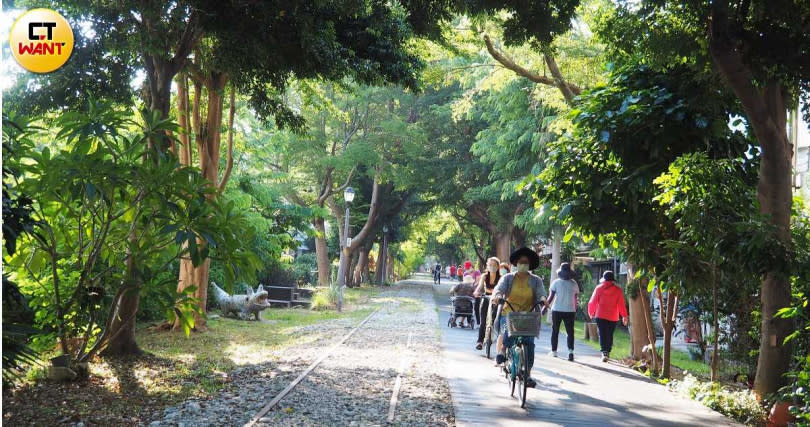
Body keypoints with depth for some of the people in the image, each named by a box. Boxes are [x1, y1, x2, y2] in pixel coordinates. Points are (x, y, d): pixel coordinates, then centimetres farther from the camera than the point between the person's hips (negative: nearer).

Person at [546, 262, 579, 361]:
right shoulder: (574, 283, 2)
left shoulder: (556, 282, -4)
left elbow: (551, 297, -7)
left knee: (555, 331, 11)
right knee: (570, 332, 1)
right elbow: (576, 299, 5)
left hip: (557, 310, -1)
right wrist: (575, 310, 14)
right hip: (570, 311, 1)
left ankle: (554, 351, 16)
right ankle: (570, 351, -16)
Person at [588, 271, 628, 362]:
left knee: (602, 334, -4)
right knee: (610, 335, 14)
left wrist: (591, 313, 15)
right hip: (613, 317, 2)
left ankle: (604, 352, -20)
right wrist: (624, 316, 2)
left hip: (600, 316, -2)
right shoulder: (618, 290, 0)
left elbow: (592, 302, 0)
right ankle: (608, 352, 19)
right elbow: (621, 304, -4)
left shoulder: (599, 288, -2)